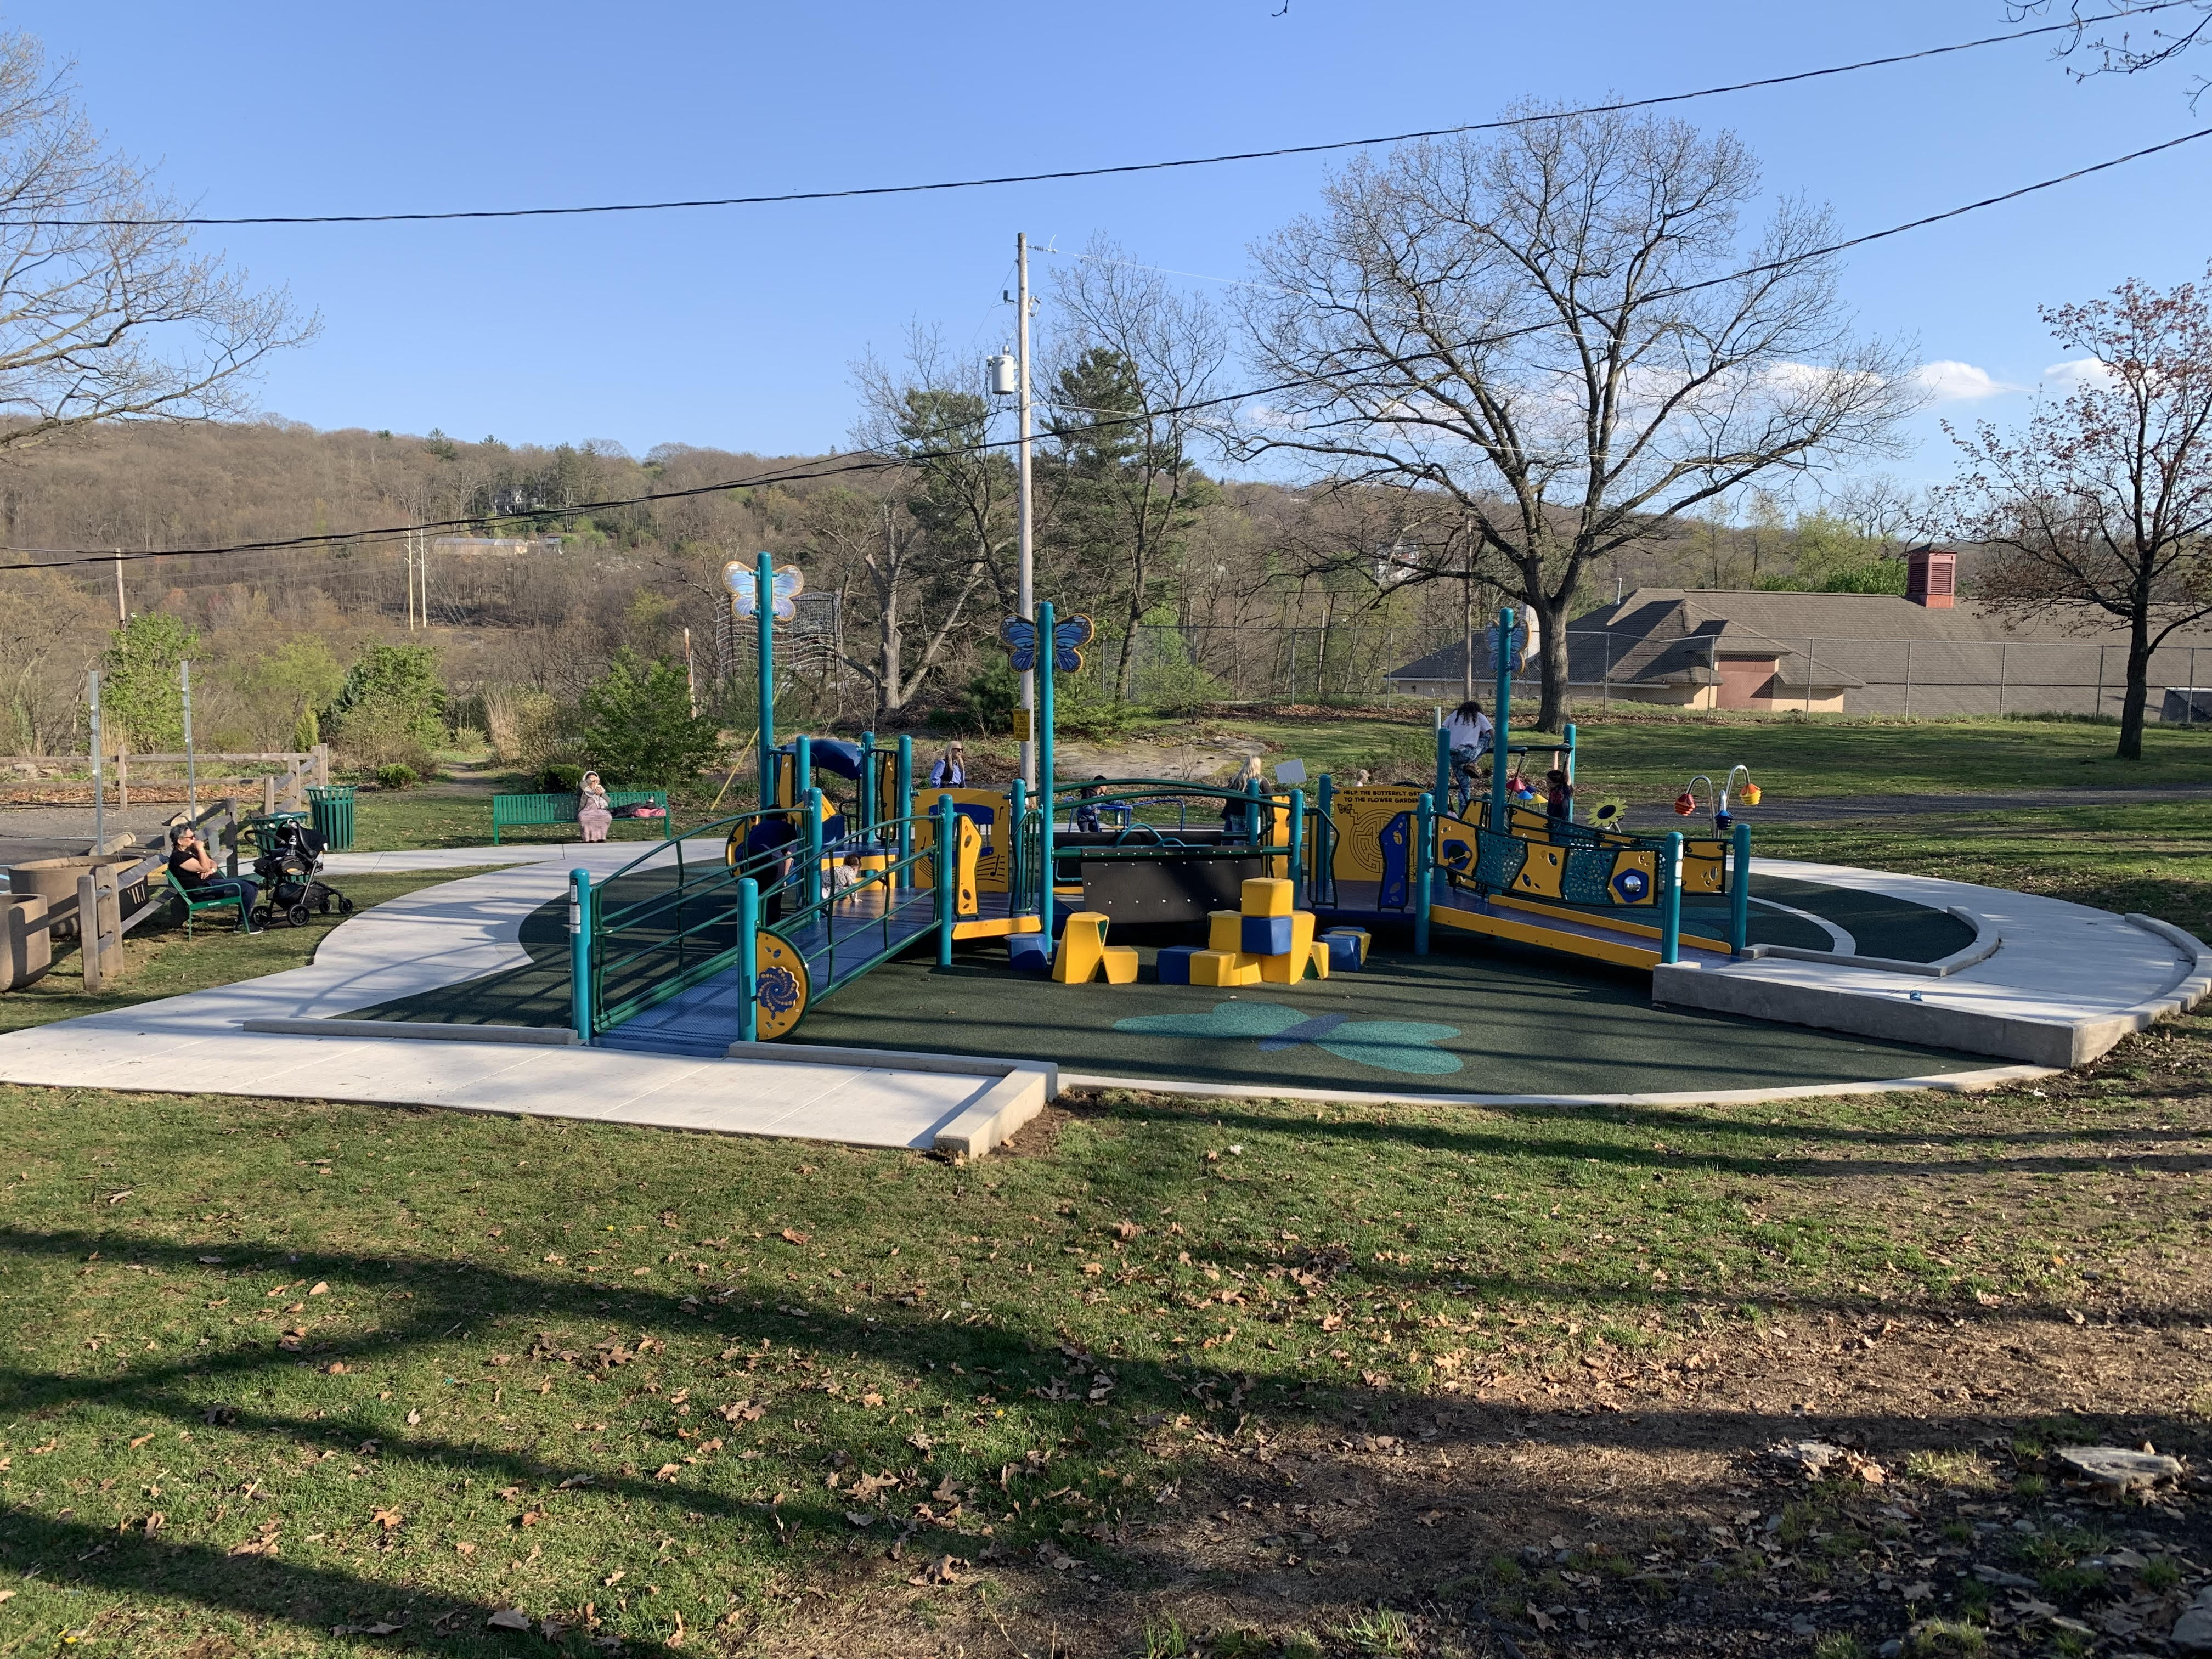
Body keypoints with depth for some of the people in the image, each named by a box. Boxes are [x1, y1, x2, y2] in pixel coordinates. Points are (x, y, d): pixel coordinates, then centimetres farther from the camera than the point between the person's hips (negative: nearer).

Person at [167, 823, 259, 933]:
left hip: (217, 881, 10)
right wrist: (201, 849, -15)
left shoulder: (192, 851, 22)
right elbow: (204, 868, -20)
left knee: (253, 885, 3)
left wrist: (212, 869, -2)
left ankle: (247, 917, 4)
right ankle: (243, 924, -14)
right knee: (247, 889, -23)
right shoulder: (178, 857, -11)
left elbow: (213, 864, 22)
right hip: (204, 889, -10)